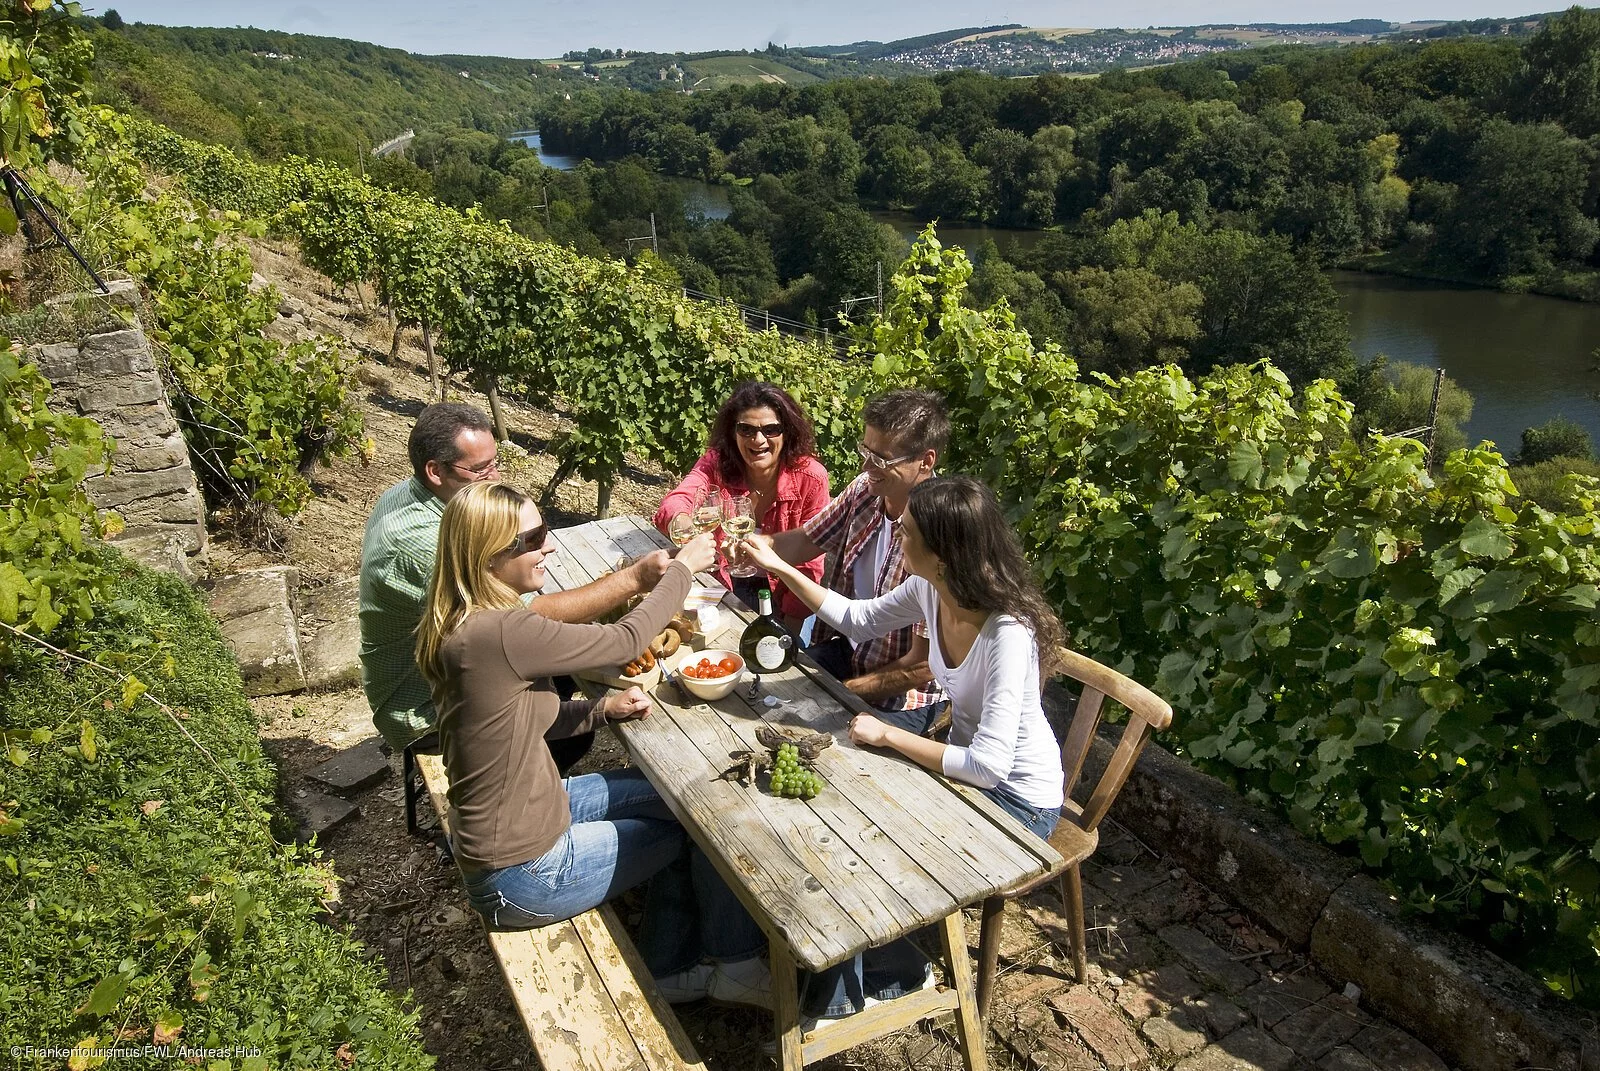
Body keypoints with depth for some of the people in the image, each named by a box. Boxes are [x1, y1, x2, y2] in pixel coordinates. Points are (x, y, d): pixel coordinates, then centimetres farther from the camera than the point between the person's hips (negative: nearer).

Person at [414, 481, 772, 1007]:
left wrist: (601, 708, -4)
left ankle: (671, 968, 26)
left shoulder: (462, 623, -1)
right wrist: (682, 568, -6)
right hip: (523, 875, -9)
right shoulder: (501, 632, -32)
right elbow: (624, 641, -20)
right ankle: (736, 964, 30)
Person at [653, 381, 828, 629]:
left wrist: (791, 624, -14)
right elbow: (674, 503, -30)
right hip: (725, 583, 2)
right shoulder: (716, 463, -11)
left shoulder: (810, 477, -15)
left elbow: (810, 561, -9)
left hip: (780, 590, -2)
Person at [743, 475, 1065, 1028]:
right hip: (967, 762, 7)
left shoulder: (1008, 635, -34)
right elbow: (859, 618, 6)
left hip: (1018, 800, -7)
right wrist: (780, 567, 1)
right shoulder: (929, 591, -12)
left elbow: (988, 765, -35)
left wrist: (887, 735, -26)